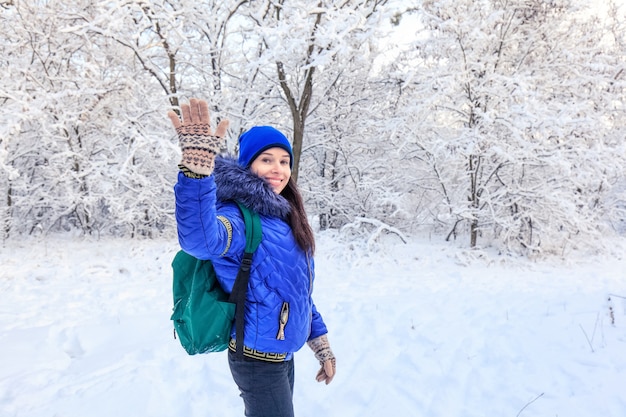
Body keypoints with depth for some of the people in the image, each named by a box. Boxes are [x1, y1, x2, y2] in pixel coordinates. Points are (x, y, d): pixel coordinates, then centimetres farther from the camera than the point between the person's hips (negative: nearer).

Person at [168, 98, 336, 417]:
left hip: (282, 355, 8)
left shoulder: (284, 219, 5)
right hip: (258, 362, -8)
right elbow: (199, 239, -44)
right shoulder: (238, 217, -19)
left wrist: (322, 346, 15)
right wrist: (198, 164, -56)